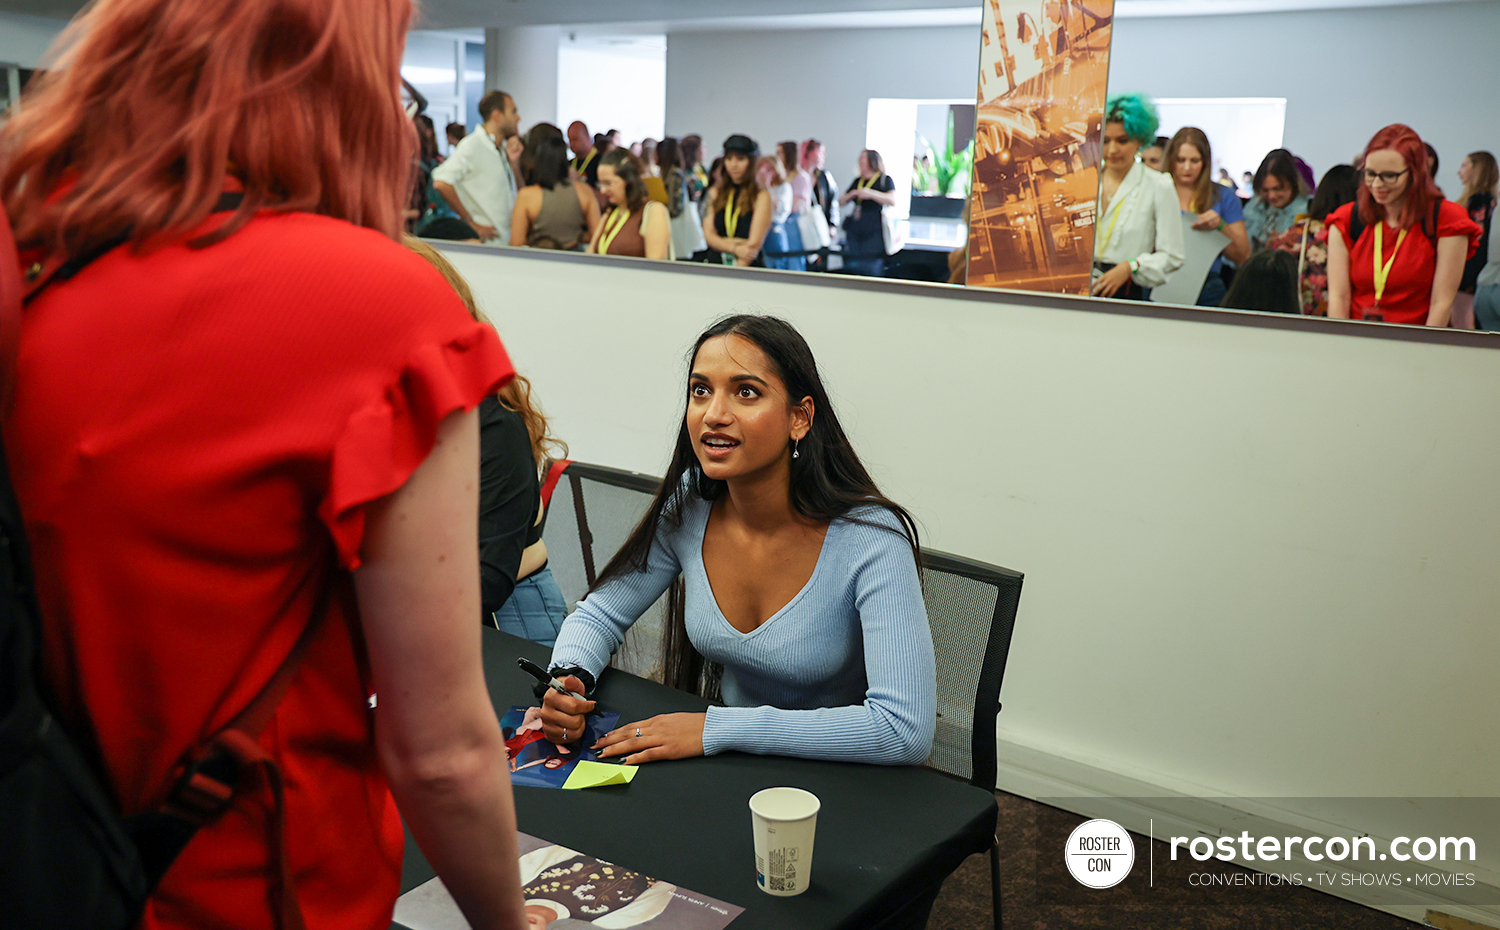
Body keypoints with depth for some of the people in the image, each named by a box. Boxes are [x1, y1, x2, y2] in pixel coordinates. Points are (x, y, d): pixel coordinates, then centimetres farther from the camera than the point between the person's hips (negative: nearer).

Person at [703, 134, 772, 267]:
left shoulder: (761, 196, 1)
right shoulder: (716, 192, 14)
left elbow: (754, 243, -5)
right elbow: (708, 235, 7)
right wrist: (734, 248, -10)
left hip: (750, 267, -3)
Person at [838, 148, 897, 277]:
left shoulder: (885, 180, 4)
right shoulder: (857, 182, 20)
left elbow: (892, 201, -12)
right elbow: (841, 202, 23)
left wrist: (870, 193, -20)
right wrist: (849, 195, 1)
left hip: (873, 232, -6)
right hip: (854, 230, 6)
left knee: (872, 270, -10)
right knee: (851, 268, 1)